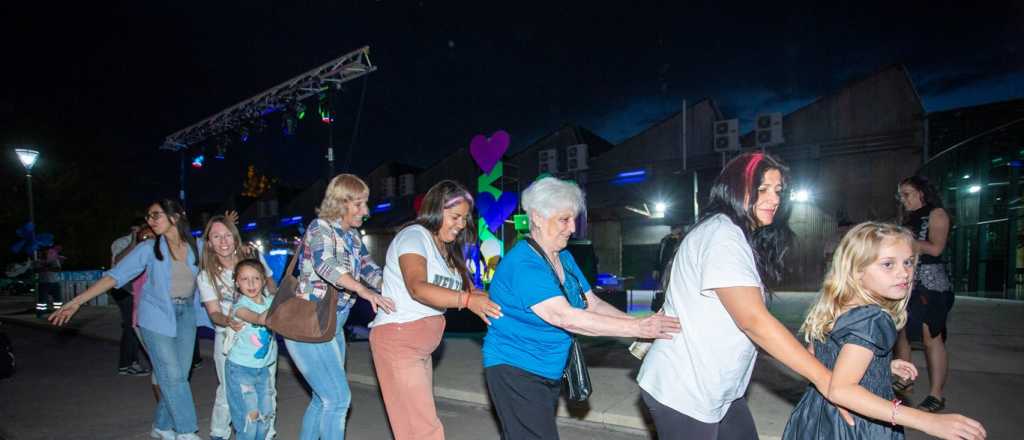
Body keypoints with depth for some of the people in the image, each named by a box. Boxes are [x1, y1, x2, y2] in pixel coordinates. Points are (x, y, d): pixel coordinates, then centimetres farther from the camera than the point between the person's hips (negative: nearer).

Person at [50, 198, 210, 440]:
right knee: (172, 376, -4)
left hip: (187, 314, 3)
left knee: (179, 375, 8)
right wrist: (77, 301, -15)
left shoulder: (196, 247, 0)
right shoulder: (149, 249, -5)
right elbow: (115, 275, -9)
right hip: (158, 314, -3)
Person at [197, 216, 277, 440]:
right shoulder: (206, 276, -7)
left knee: (267, 387, 4)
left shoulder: (253, 256, -5)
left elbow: (270, 283, 9)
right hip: (228, 336, -1)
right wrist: (228, 321, -31)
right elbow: (214, 312, -11)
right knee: (228, 390, -5)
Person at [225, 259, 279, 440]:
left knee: (265, 415, 10)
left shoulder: (270, 301, 2)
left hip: (264, 367, 5)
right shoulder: (240, 305, -15)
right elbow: (260, 318, -35)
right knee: (250, 416, -5)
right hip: (241, 368, -5)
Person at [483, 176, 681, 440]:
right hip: (515, 371, -8)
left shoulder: (564, 258, 6)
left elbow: (593, 304, 3)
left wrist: (640, 324, -13)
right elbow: (564, 317, -32)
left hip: (549, 372, 8)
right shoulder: (522, 264, -24)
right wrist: (637, 328, -33)